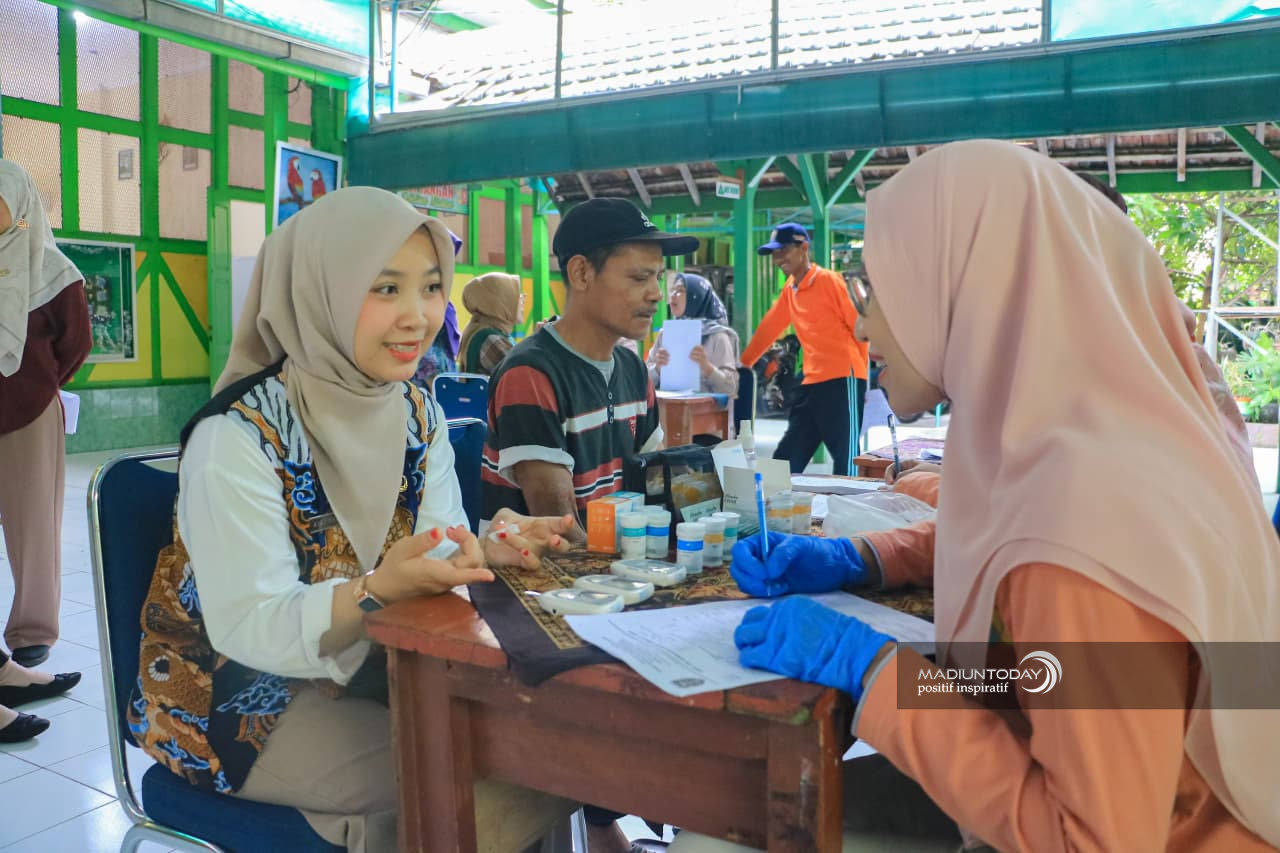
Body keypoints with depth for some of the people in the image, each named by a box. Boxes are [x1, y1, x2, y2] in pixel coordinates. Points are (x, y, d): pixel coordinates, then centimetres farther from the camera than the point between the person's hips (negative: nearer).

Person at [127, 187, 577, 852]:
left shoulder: (418, 413, -3)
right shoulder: (238, 437, -23)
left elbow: (432, 556, -5)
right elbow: (251, 630, -24)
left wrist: (485, 554, -27)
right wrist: (377, 590, -41)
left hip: (364, 669, 6)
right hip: (235, 701, -6)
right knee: (499, 783, -19)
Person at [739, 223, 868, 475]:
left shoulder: (829, 281, -6)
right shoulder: (789, 290, 16)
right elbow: (768, 328, 23)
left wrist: (859, 372, -2)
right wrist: (743, 363, 25)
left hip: (842, 380, -8)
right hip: (812, 383, 8)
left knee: (845, 463, -8)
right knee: (786, 459, 8)